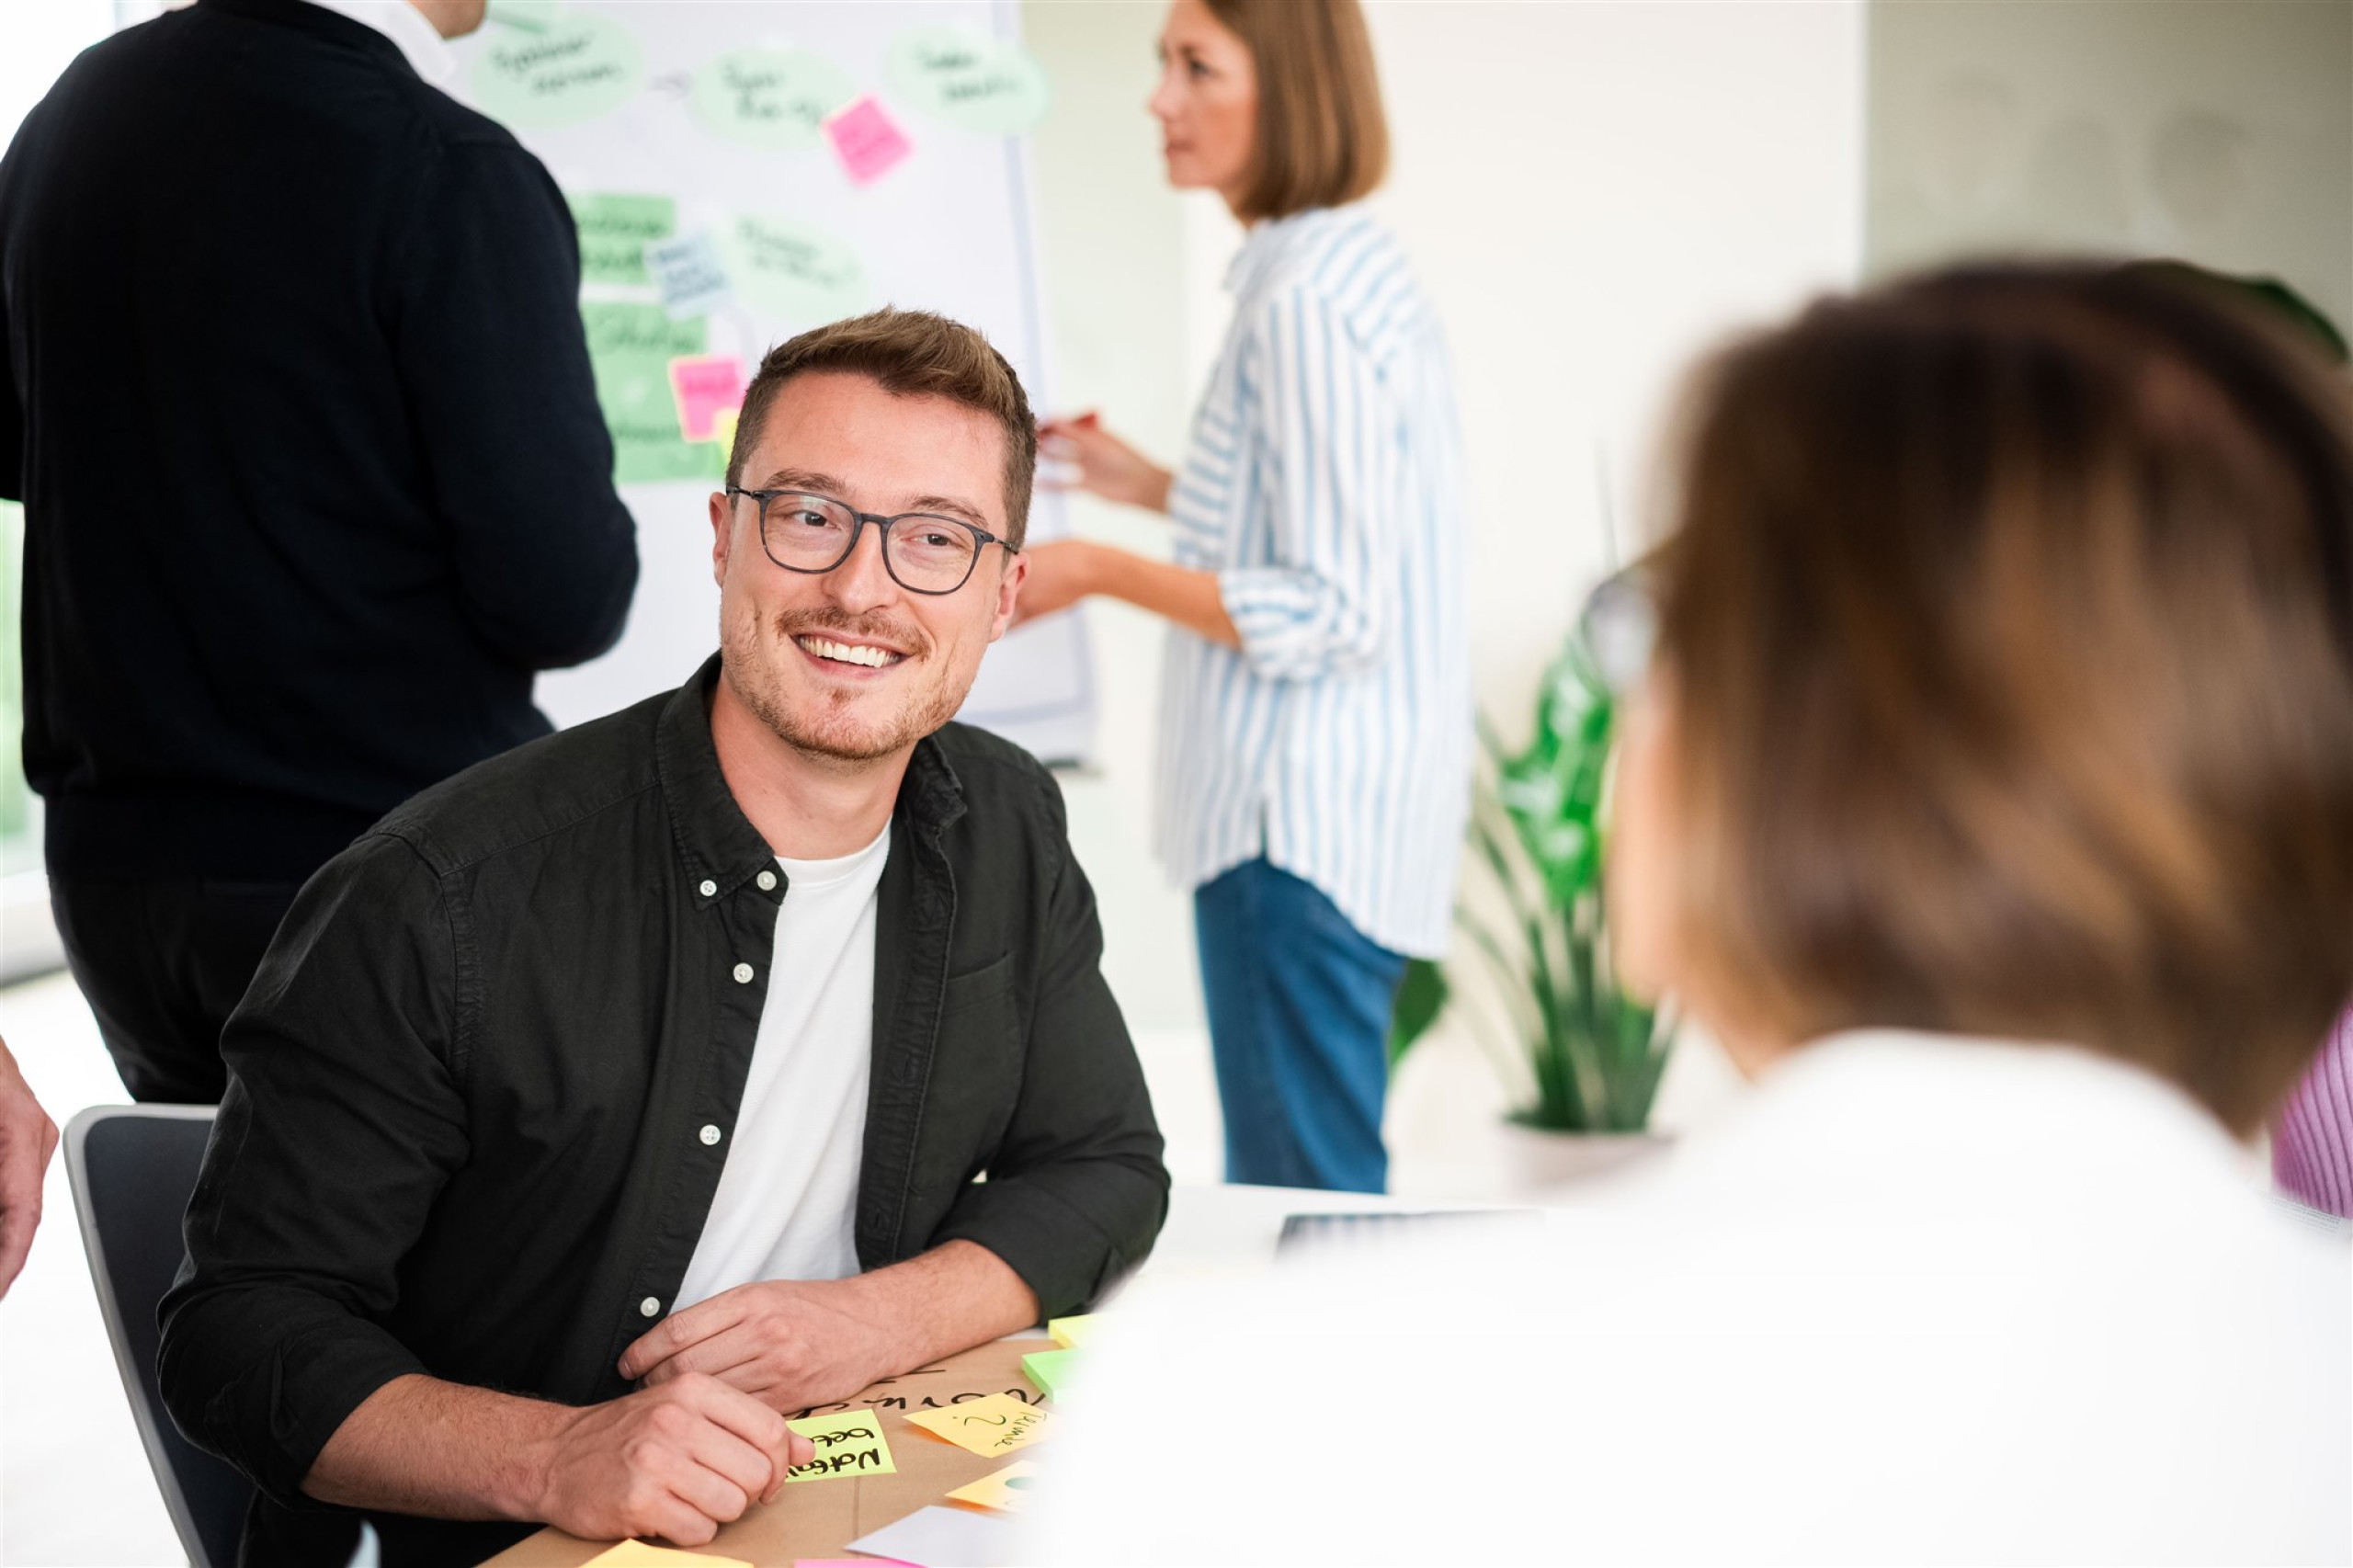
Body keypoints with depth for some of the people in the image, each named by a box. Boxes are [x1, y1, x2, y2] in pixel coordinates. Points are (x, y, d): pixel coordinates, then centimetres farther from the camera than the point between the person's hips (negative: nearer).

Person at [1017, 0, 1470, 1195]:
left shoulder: (1305, 303, -18)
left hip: (1302, 826, -10)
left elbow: (1331, 614, -20)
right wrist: (1147, 486, 19)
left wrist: (1101, 572, -14)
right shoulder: (1357, 268, 12)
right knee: (1278, 1198, 16)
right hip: (1339, 802, 10)